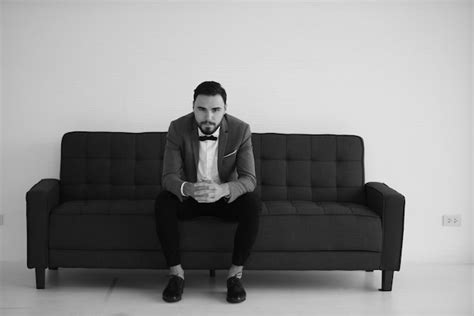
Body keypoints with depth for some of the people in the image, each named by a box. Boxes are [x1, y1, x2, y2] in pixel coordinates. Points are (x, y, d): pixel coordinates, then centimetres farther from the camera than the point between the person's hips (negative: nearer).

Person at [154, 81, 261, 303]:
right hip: (188, 196, 0)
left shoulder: (241, 130, -18)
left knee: (253, 204, -31)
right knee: (163, 203, -31)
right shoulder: (178, 128, -18)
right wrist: (187, 188, -46)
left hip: (226, 197, 0)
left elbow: (249, 179, -21)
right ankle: (176, 272, -16)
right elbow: (169, 177, -21)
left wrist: (223, 190, -44)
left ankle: (235, 274, -16)